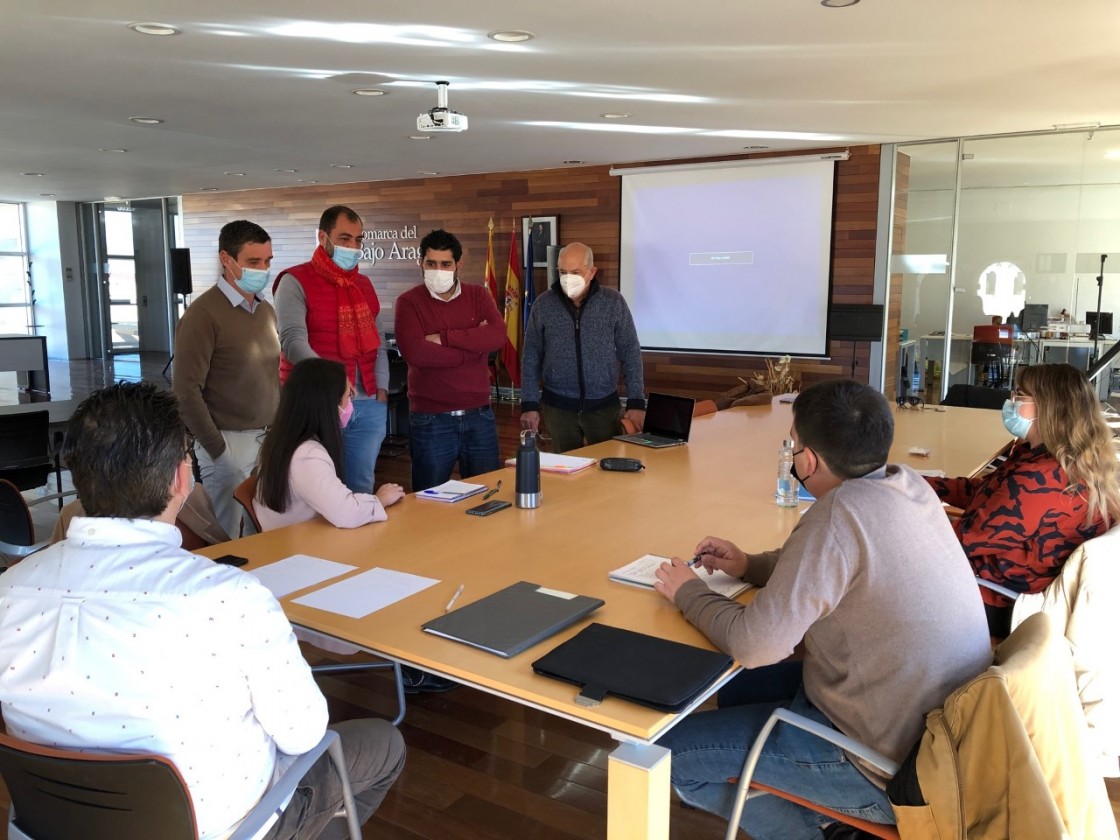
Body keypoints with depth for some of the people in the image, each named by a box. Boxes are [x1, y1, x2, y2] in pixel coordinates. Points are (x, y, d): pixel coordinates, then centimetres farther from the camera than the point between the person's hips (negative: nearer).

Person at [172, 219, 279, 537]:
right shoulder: (204, 313, -12)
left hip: (270, 439, 6)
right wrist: (216, 448, -14)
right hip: (230, 442, -6)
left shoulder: (266, 310, 10)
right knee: (228, 537, 3)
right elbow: (185, 391, -15)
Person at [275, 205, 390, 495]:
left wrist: (381, 387, 4)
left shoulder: (364, 284, 15)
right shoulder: (296, 282, -6)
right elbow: (292, 340, -18)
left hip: (367, 406, 5)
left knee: (361, 487, 12)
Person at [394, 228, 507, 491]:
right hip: (431, 420, -3)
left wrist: (443, 337, -15)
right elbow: (414, 352, -20)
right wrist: (474, 344, -12)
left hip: (479, 415, 3)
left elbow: (498, 336, -11)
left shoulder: (478, 295, 7)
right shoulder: (409, 302, -3)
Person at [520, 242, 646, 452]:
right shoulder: (543, 305, -2)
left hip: (604, 405, 0)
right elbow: (531, 357, 2)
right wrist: (529, 404, -3)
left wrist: (636, 402, -6)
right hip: (558, 407, 0)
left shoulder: (614, 303, -4)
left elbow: (630, 354, 0)